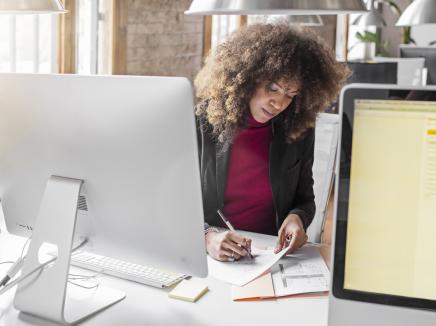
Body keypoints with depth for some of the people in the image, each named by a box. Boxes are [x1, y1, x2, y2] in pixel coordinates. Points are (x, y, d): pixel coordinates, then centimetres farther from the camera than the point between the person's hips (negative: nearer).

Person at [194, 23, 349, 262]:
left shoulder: (299, 131, 1)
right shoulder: (201, 123, -7)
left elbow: (304, 199, 12)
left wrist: (297, 218, -11)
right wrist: (206, 237, -24)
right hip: (207, 257, -2)